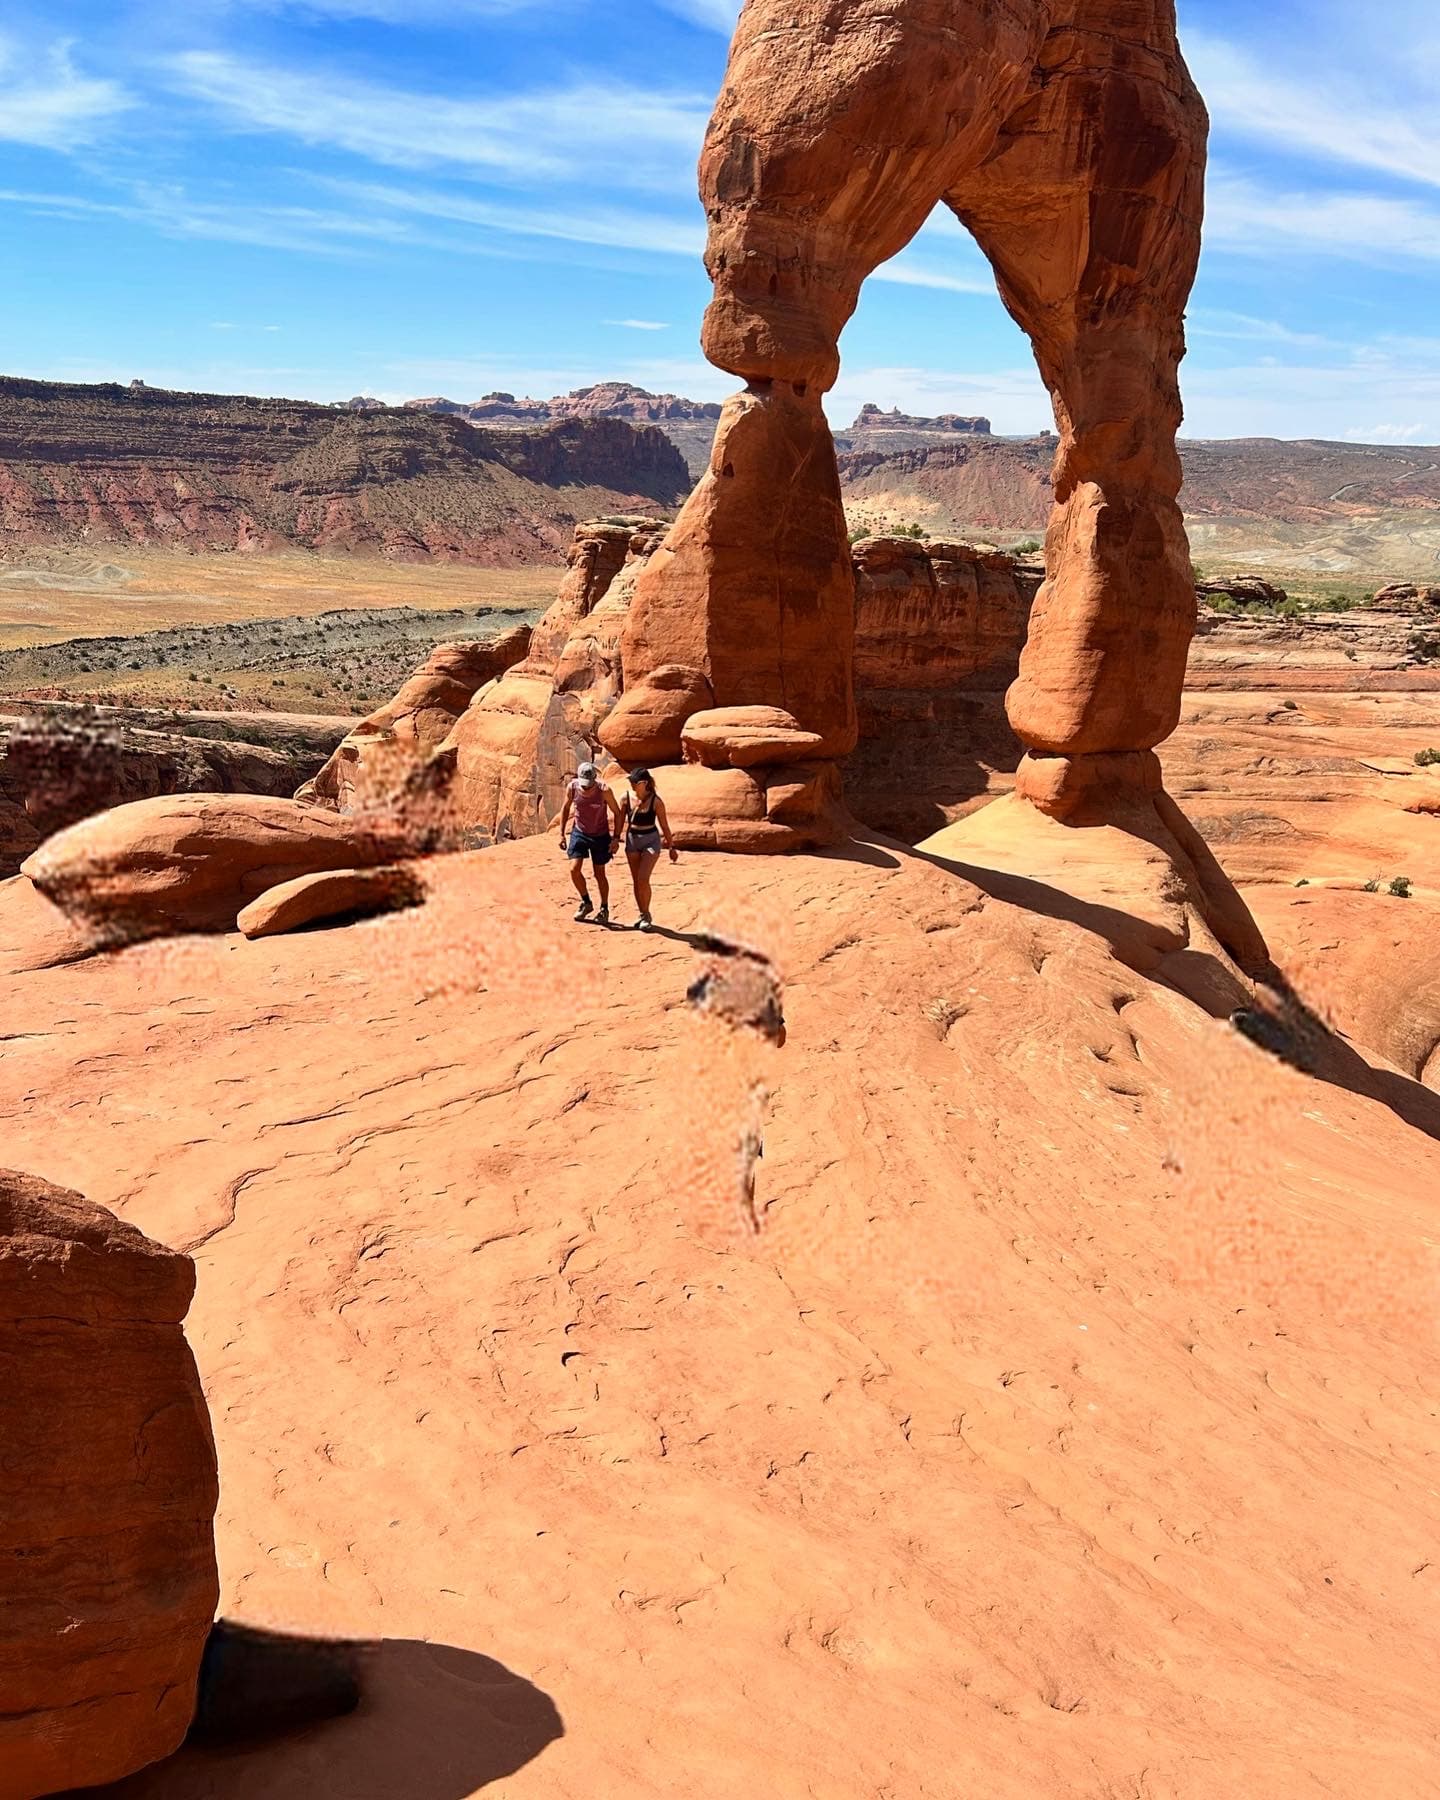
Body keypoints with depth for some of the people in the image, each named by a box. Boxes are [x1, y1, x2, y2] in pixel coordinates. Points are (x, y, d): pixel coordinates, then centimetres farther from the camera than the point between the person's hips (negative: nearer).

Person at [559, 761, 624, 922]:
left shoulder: (604, 790, -24)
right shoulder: (572, 787, -16)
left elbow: (617, 813, -11)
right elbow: (565, 808, 2)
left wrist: (616, 838, -15)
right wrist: (562, 834, 2)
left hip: (600, 836, -2)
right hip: (579, 833, 2)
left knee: (599, 874, 6)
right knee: (574, 869, -11)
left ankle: (604, 909, 25)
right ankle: (586, 903, 13)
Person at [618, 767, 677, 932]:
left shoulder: (655, 801, -14)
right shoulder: (627, 797, -6)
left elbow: (664, 825, -5)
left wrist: (671, 847, -1)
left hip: (650, 840, -4)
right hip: (632, 839, 4)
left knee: (643, 879, -15)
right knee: (636, 881, 8)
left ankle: (646, 915, 3)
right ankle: (643, 915, 22)